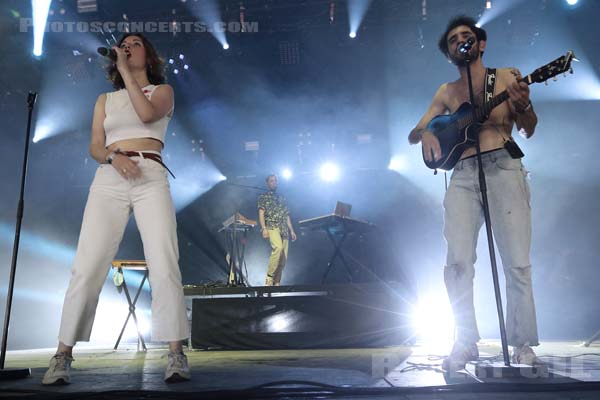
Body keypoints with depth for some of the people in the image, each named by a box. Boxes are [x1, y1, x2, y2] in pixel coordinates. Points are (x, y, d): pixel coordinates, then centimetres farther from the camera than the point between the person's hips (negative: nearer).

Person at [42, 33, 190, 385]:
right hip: (108, 181, 3)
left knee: (164, 266, -16)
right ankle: (64, 355, 0)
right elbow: (95, 147, 12)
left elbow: (147, 113, -7)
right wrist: (113, 156, -10)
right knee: (87, 267, -8)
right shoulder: (105, 100, 24)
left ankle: (177, 354, -12)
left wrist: (124, 70, 0)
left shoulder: (162, 90, 17)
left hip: (151, 179, -2)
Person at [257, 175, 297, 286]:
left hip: (284, 229, 6)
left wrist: (291, 230, 14)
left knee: (283, 258, -3)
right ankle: (269, 276, -23)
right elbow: (261, 213, -1)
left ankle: (276, 282, 4)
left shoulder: (282, 198, 25)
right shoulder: (263, 197, 10)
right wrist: (264, 228, -15)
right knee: (278, 248, -32)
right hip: (272, 227, -6)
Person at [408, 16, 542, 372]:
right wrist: (425, 133, -9)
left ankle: (523, 344, 9)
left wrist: (524, 105, -20)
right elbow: (413, 133, 15)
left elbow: (528, 130, 2)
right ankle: (466, 343, 4)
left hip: (504, 169, -2)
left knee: (517, 262, -5)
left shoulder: (507, 76, 11)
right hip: (463, 175, 2)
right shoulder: (447, 92, 18)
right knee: (458, 261, -7)